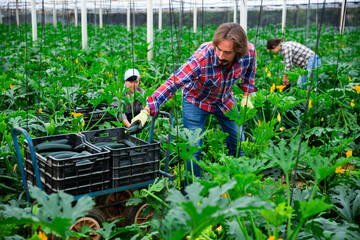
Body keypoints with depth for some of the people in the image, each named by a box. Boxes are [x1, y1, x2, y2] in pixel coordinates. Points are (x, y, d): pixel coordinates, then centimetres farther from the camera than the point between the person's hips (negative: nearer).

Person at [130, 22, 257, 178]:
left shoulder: (249, 52, -25)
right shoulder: (201, 59, -39)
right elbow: (173, 83, -41)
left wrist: (246, 94, 2)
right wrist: (147, 111, -48)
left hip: (225, 100, 5)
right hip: (196, 101, -4)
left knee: (239, 145, 12)